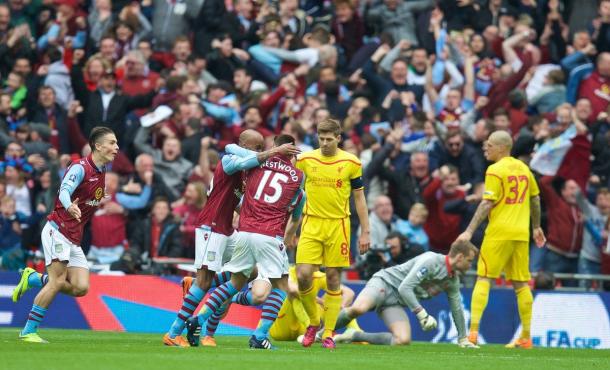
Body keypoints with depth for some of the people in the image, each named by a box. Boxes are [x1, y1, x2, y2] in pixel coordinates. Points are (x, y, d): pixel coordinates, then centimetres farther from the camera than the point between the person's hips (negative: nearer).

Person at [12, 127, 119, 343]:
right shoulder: (81, 168, -13)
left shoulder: (101, 171, 13)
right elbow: (64, 191, -30)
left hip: (74, 239, 8)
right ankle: (29, 331, -10)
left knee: (81, 288, -4)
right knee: (58, 281, -16)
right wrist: (70, 207, -47)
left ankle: (33, 279, 15)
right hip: (58, 230, -8)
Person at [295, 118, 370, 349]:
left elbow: (359, 198, 5)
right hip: (311, 224, 1)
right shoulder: (305, 160, 1)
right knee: (303, 276, -10)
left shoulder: (351, 163, -2)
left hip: (338, 225, -1)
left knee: (333, 279, 1)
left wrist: (365, 232, 2)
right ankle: (313, 322, 14)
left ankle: (328, 334, 9)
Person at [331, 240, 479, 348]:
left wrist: (463, 338, 23)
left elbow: (456, 309, 21)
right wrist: (422, 314, -26)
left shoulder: (453, 280, 7)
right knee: (358, 308, -39)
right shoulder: (430, 261, -19)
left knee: (403, 340, -19)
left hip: (396, 303, 8)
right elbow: (405, 288, -24)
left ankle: (355, 336, -6)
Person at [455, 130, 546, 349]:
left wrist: (470, 231, -15)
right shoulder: (523, 168, 13)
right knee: (521, 284, 10)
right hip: (521, 232, 6)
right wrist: (537, 227, 31)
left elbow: (487, 204, -15)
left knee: (483, 279, -4)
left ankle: (473, 331, -15)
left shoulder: (495, 170, -8)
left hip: (499, 231, -6)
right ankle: (526, 338, 11)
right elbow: (535, 199, 20)